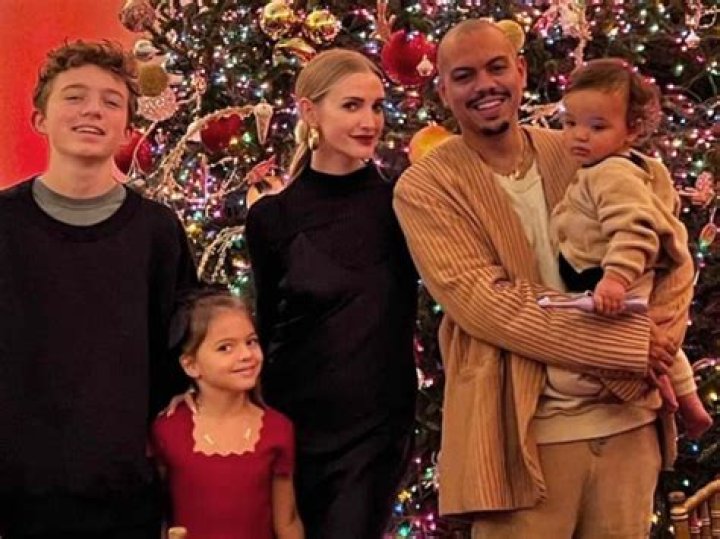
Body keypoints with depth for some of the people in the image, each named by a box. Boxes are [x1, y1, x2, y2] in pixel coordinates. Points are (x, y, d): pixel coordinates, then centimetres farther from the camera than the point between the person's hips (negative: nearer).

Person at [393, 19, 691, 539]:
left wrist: (653, 338, -12)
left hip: (628, 418, 4)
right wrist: (628, 343, -19)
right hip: (525, 432, -4)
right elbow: (483, 301, -15)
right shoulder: (425, 188, -4)